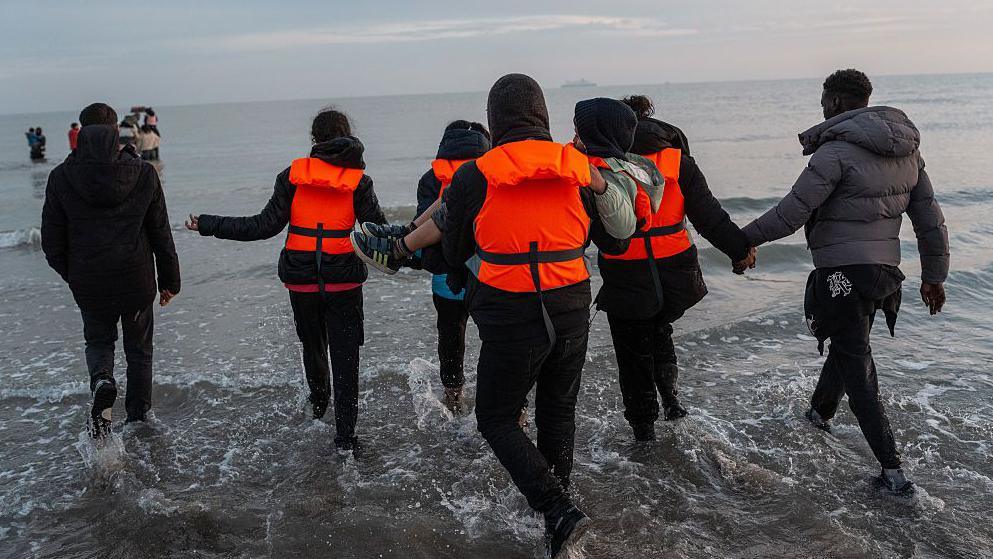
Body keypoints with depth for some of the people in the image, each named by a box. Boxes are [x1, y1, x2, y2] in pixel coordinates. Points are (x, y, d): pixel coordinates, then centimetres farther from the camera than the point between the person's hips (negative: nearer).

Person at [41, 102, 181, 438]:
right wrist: (170, 280, 8)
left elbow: (52, 243, -2)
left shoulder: (61, 178, -8)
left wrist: (72, 275, 16)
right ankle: (139, 418, 27)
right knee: (139, 348, 18)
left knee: (98, 339, 23)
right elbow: (161, 235, -2)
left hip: (89, 284, 0)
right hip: (137, 281, 0)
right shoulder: (144, 174, -8)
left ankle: (102, 380, -8)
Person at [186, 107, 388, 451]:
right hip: (344, 281, -2)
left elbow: (266, 225, -9)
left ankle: (319, 403, 47)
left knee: (312, 344, 25)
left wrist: (209, 225, -2)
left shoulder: (293, 175, -4)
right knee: (345, 355, 3)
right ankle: (345, 436, 0)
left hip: (301, 280, 2)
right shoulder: (358, 180, -6)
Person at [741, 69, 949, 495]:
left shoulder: (837, 151, -17)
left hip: (842, 275, -8)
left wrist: (743, 239, -3)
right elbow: (931, 220, 10)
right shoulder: (907, 150, 8)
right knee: (847, 346, 26)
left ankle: (893, 471, 0)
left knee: (857, 369, -1)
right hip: (885, 269, 8)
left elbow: (790, 213, -17)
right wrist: (934, 276, 18)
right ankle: (820, 412, 49)